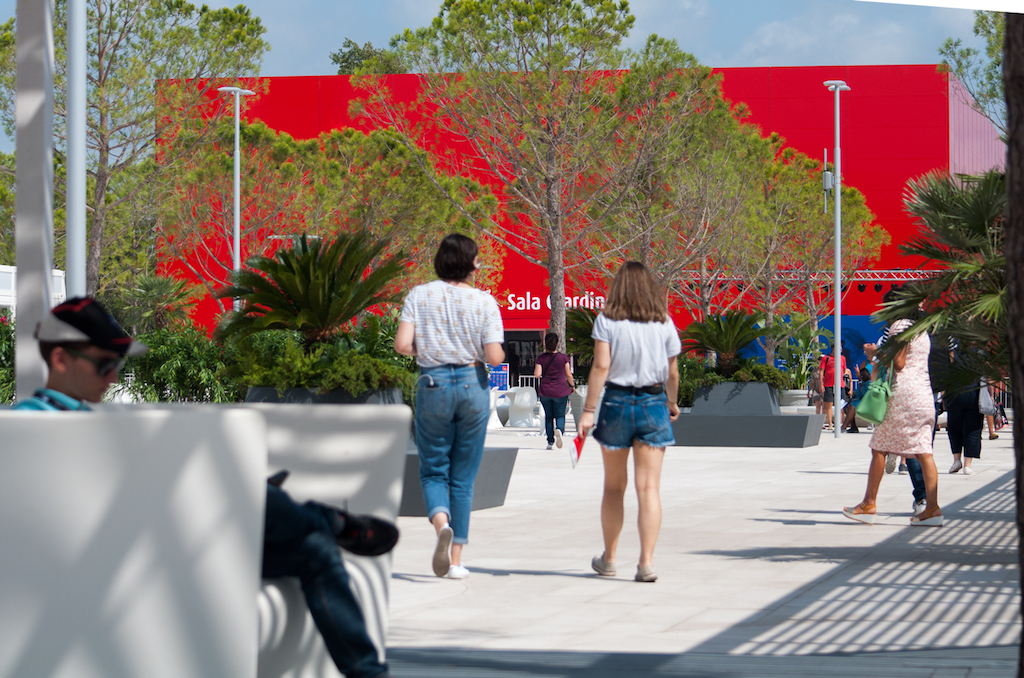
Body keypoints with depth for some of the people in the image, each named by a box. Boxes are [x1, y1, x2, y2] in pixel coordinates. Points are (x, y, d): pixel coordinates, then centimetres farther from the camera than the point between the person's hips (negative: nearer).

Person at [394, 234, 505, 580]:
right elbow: (494, 357, -11)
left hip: (433, 385, 0)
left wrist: (426, 351, 11)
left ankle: (441, 523, -21)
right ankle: (456, 560, 9)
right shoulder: (485, 302, -5)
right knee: (463, 477, 9)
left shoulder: (419, 296, -2)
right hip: (473, 385, 0)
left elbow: (402, 344, -9)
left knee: (433, 470, 11)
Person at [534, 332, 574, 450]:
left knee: (548, 416, 13)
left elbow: (537, 374, -11)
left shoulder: (541, 358, -5)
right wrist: (571, 385, 16)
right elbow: (568, 375, 0)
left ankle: (550, 441, 11)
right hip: (560, 391, -1)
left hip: (545, 391, 1)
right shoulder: (563, 357, -5)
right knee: (560, 415, 7)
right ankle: (559, 429, -25)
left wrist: (536, 369, 10)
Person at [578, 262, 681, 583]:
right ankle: (646, 561, -12)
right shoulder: (664, 323, 3)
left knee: (614, 486, 13)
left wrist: (588, 409, -10)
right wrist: (672, 403, 26)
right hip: (653, 403, 1)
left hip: (617, 401, -1)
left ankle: (609, 558, 24)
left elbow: (601, 366, -11)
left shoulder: (607, 320, -3)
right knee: (649, 487, -2)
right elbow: (672, 373, 8)